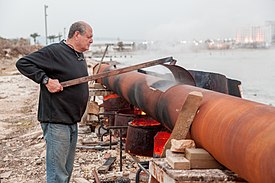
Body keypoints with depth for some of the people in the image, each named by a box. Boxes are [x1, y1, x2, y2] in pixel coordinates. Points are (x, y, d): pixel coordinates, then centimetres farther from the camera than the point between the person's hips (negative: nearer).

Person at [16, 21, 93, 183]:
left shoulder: (80, 56, 14)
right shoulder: (54, 51, -15)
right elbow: (23, 63, -16)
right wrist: (46, 80, -22)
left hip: (72, 121, 9)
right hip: (56, 121, -9)